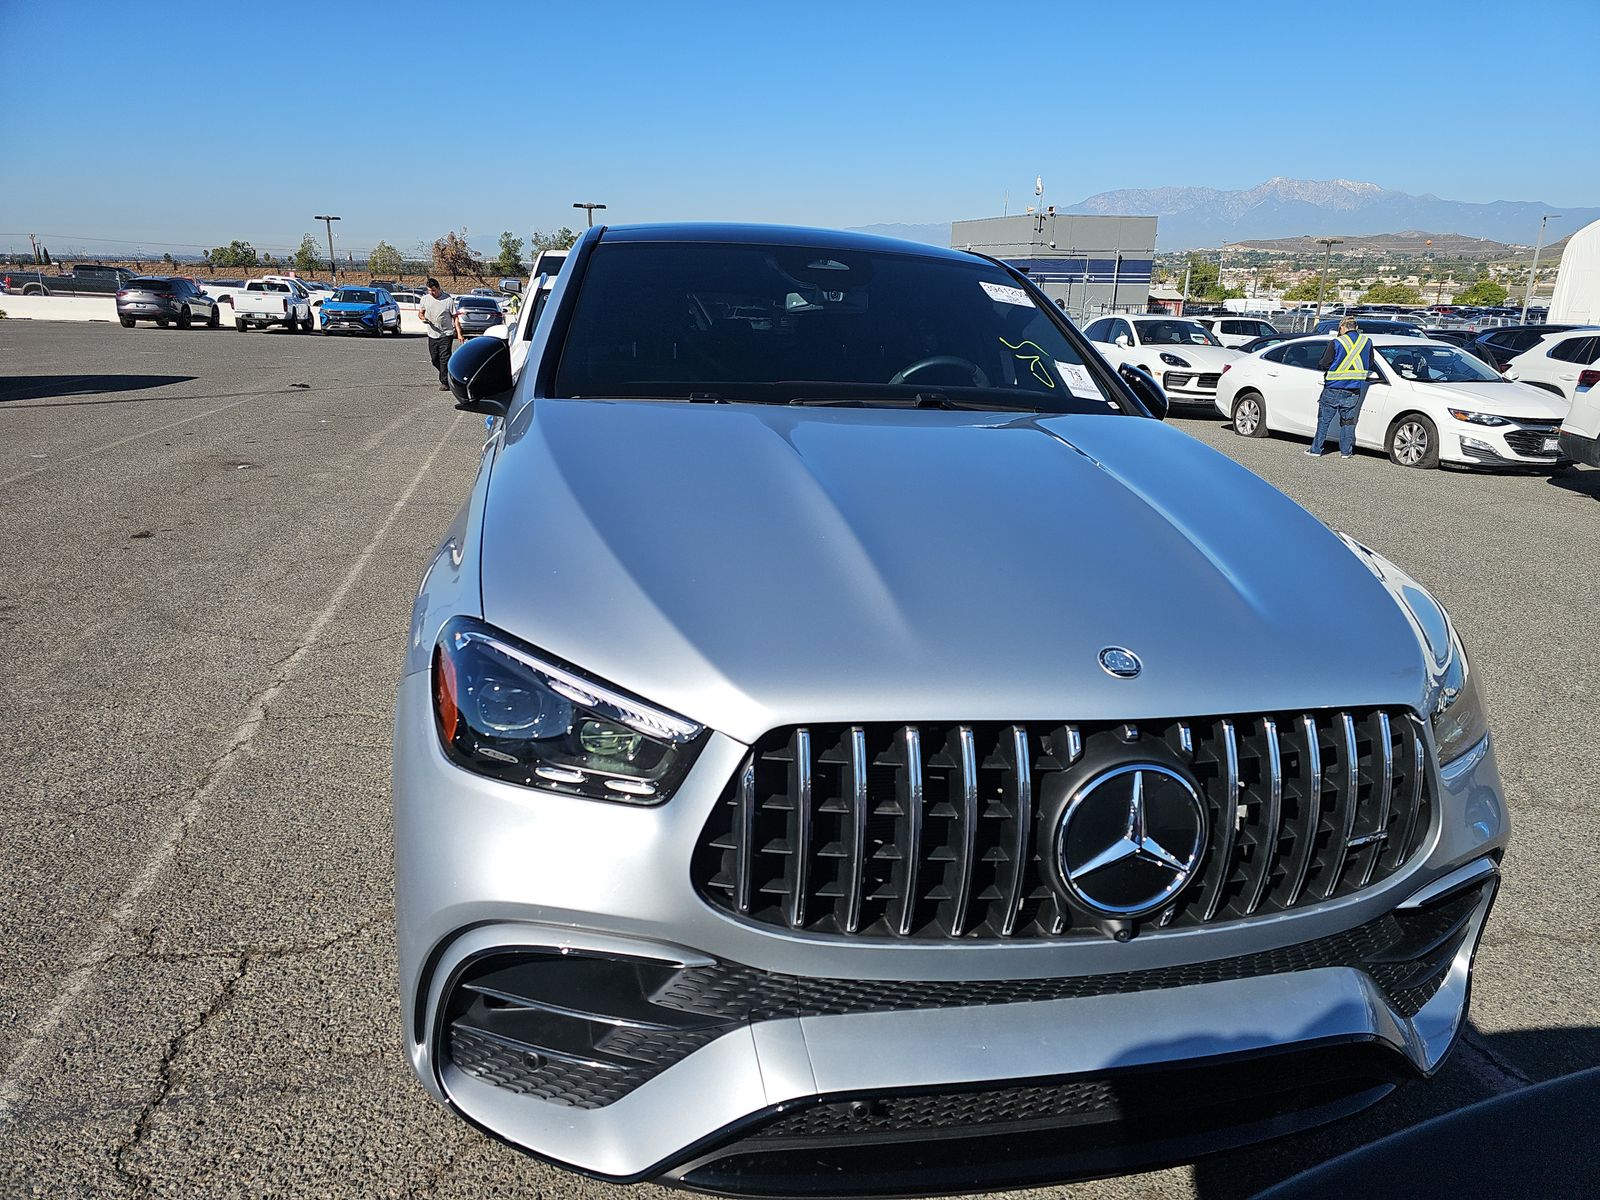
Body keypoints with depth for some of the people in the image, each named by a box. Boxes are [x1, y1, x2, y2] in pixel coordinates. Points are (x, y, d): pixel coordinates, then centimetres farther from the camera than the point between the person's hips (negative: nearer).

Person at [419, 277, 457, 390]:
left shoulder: (448, 299, -8)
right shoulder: (425, 299, 3)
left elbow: (455, 317, -4)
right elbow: (420, 312, 16)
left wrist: (459, 333, -10)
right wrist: (423, 318, -9)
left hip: (446, 334, -5)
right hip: (432, 334, 5)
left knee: (444, 358, -9)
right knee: (434, 359, 10)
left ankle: (445, 382, -4)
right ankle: (445, 375, 34)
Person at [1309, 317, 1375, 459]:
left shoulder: (1336, 343, -8)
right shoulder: (1367, 342, 3)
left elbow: (1324, 364, -7)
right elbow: (1370, 365, 11)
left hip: (1333, 389, -3)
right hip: (1354, 391, 3)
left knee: (1324, 420, 6)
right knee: (1348, 421, 12)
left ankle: (1316, 449, 9)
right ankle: (1345, 451, 14)